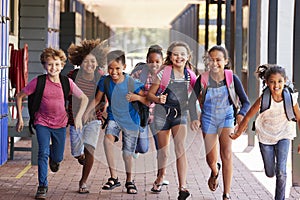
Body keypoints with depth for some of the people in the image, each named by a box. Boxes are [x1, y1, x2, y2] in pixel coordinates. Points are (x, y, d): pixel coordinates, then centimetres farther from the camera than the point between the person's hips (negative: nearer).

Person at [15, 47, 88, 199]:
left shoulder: (67, 82, -10)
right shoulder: (38, 82, -14)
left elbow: (84, 98, -1)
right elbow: (19, 96, -4)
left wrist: (78, 117, -13)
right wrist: (20, 118, -5)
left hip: (60, 124, 2)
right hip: (42, 122, -2)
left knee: (57, 158, 11)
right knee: (43, 152, -18)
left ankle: (54, 158, 50)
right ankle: (42, 186, -5)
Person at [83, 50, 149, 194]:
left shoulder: (132, 83, -18)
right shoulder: (105, 81, -11)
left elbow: (148, 102, -13)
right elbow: (97, 99, 3)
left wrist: (137, 97, -31)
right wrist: (86, 113, -5)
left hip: (130, 120, -1)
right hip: (114, 117, 1)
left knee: (128, 154, 4)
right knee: (108, 139, -28)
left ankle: (129, 180, 33)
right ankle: (114, 177, -20)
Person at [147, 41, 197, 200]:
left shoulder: (190, 75, 1)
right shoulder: (164, 73, -7)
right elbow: (150, 94, -2)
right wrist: (158, 100, -21)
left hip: (180, 114, 1)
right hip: (163, 113, -1)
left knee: (180, 148, -18)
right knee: (163, 151, 8)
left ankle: (182, 187, -21)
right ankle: (161, 178, 37)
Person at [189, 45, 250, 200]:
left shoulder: (232, 78, -14)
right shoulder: (203, 79, -13)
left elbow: (245, 102, -12)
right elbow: (192, 100, -13)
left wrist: (241, 114, -34)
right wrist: (194, 118, -30)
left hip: (226, 119, -1)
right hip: (209, 119, 1)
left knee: (227, 155, -18)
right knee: (211, 159, 7)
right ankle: (215, 171, 47)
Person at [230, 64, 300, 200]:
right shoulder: (263, 99, -25)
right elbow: (248, 117, -13)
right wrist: (237, 133, -2)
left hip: (283, 135, 0)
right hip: (265, 136, 0)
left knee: (281, 172, -11)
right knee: (270, 173, 12)